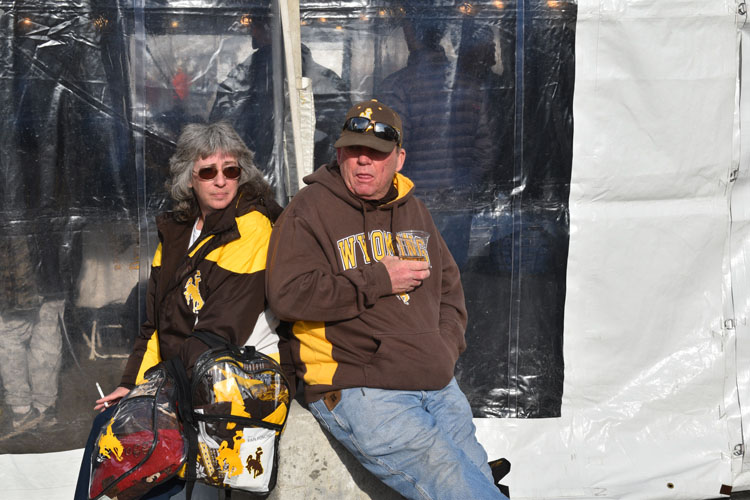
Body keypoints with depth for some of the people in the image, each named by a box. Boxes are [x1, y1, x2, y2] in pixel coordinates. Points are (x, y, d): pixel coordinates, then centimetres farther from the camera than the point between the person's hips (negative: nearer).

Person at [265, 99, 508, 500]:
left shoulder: (412, 210, 18)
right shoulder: (309, 209, -2)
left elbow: (448, 284, 27)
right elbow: (286, 294, -14)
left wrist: (446, 345, 8)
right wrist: (378, 280, -11)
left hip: (438, 386, 6)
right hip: (358, 388, -6)